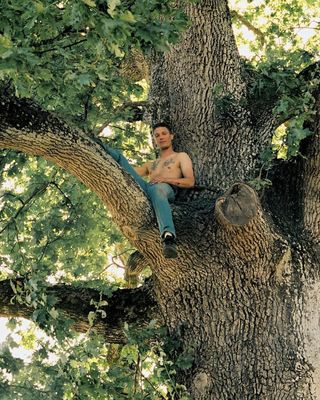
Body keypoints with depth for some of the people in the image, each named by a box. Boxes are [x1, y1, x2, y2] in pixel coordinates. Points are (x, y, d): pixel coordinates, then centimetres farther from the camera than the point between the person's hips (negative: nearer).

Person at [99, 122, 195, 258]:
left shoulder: (181, 156, 27)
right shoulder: (150, 165, 42)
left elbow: (190, 182, 11)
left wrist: (167, 179, -7)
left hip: (167, 189, -5)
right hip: (144, 188, 6)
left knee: (158, 190, -45)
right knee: (118, 157, 2)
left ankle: (168, 237, -67)